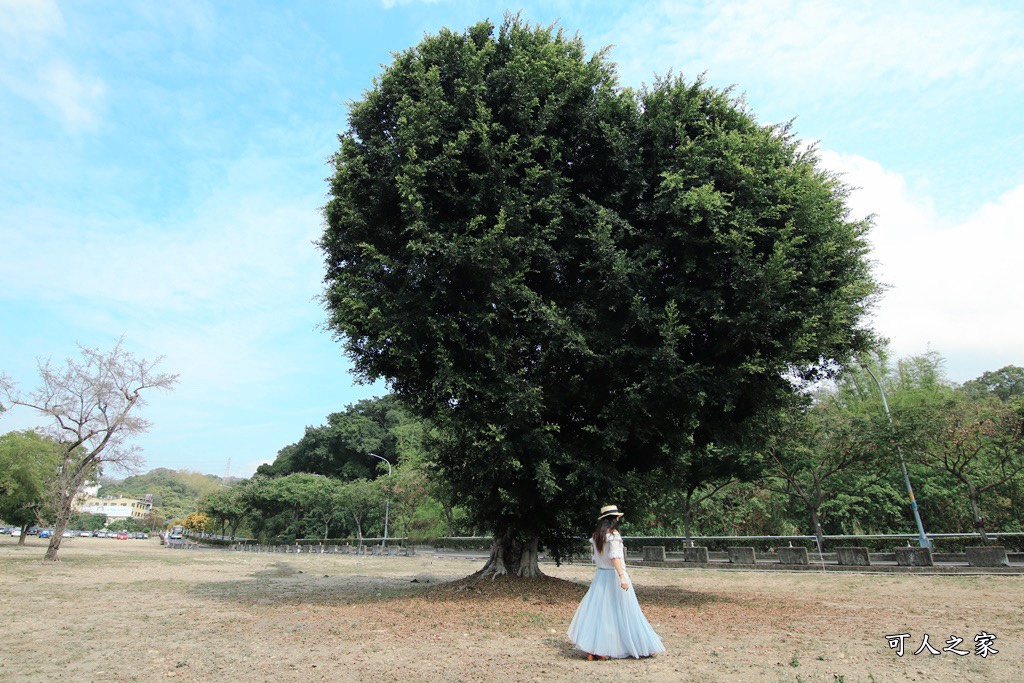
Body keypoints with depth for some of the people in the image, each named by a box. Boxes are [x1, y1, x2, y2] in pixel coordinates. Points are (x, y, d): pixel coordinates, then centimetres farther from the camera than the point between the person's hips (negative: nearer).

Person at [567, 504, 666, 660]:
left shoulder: (596, 536, 9)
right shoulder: (613, 534, -13)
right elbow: (615, 557, -23)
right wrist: (622, 577, -27)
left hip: (600, 575, 7)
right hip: (614, 576, -7)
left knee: (598, 610, 7)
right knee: (621, 612, 2)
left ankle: (592, 650, 6)